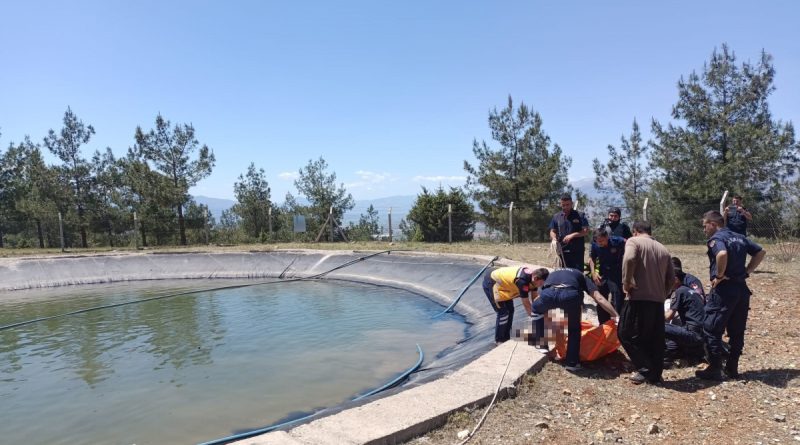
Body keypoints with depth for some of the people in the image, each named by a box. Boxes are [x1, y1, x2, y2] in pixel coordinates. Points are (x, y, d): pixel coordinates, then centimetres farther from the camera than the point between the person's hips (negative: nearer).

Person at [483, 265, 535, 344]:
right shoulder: (522, 281, -33)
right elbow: (526, 303, -21)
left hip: (498, 277, 10)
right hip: (491, 283, -9)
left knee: (510, 310, 12)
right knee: (503, 313, -7)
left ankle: (506, 338, 26)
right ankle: (500, 340, 11)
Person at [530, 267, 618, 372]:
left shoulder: (550, 276, 44)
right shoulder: (580, 276, 39)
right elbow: (599, 298, 26)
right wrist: (617, 316, 26)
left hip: (549, 293, 1)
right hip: (571, 294, 0)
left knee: (536, 309, 36)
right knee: (574, 328, 27)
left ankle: (540, 343, 35)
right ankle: (572, 362, 26)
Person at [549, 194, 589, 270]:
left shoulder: (579, 216, 2)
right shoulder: (556, 217, 10)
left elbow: (586, 230, -3)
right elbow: (552, 231, 11)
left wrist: (572, 235, -15)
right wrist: (554, 239, -10)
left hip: (577, 250, -2)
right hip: (563, 251, 3)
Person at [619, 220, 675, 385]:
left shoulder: (634, 241, -1)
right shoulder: (663, 249, 17)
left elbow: (629, 259, -23)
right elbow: (671, 278, 13)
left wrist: (626, 282, -14)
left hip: (639, 297, -7)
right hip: (658, 300, 7)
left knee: (626, 334, 4)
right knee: (655, 338, 13)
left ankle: (645, 370, 2)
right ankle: (655, 374, 18)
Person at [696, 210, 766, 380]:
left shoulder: (715, 238, -14)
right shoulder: (739, 237, 13)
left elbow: (722, 254, -34)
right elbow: (761, 252, 20)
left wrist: (719, 275, -20)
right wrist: (747, 271, 13)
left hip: (724, 289, -8)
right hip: (742, 288, 9)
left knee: (711, 330, 1)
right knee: (737, 331, 15)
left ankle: (715, 369, 5)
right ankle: (732, 368, 23)